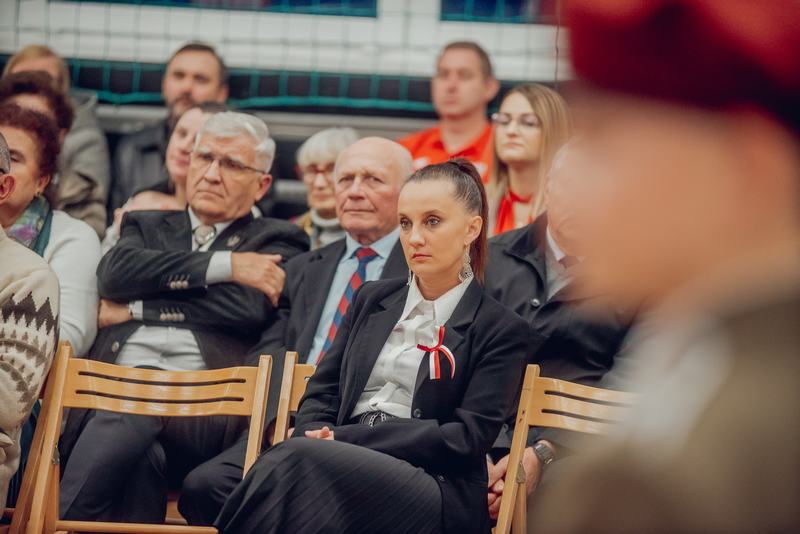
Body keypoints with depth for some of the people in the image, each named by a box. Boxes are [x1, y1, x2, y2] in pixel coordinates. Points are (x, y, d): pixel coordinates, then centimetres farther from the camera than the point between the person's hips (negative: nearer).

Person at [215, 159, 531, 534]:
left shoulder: (502, 331, 6)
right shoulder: (371, 301, 23)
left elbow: (468, 437, -4)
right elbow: (321, 393, 18)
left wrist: (346, 438, -11)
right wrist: (320, 437, -9)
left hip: (437, 492, -4)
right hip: (347, 464, 4)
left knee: (295, 461, -34)